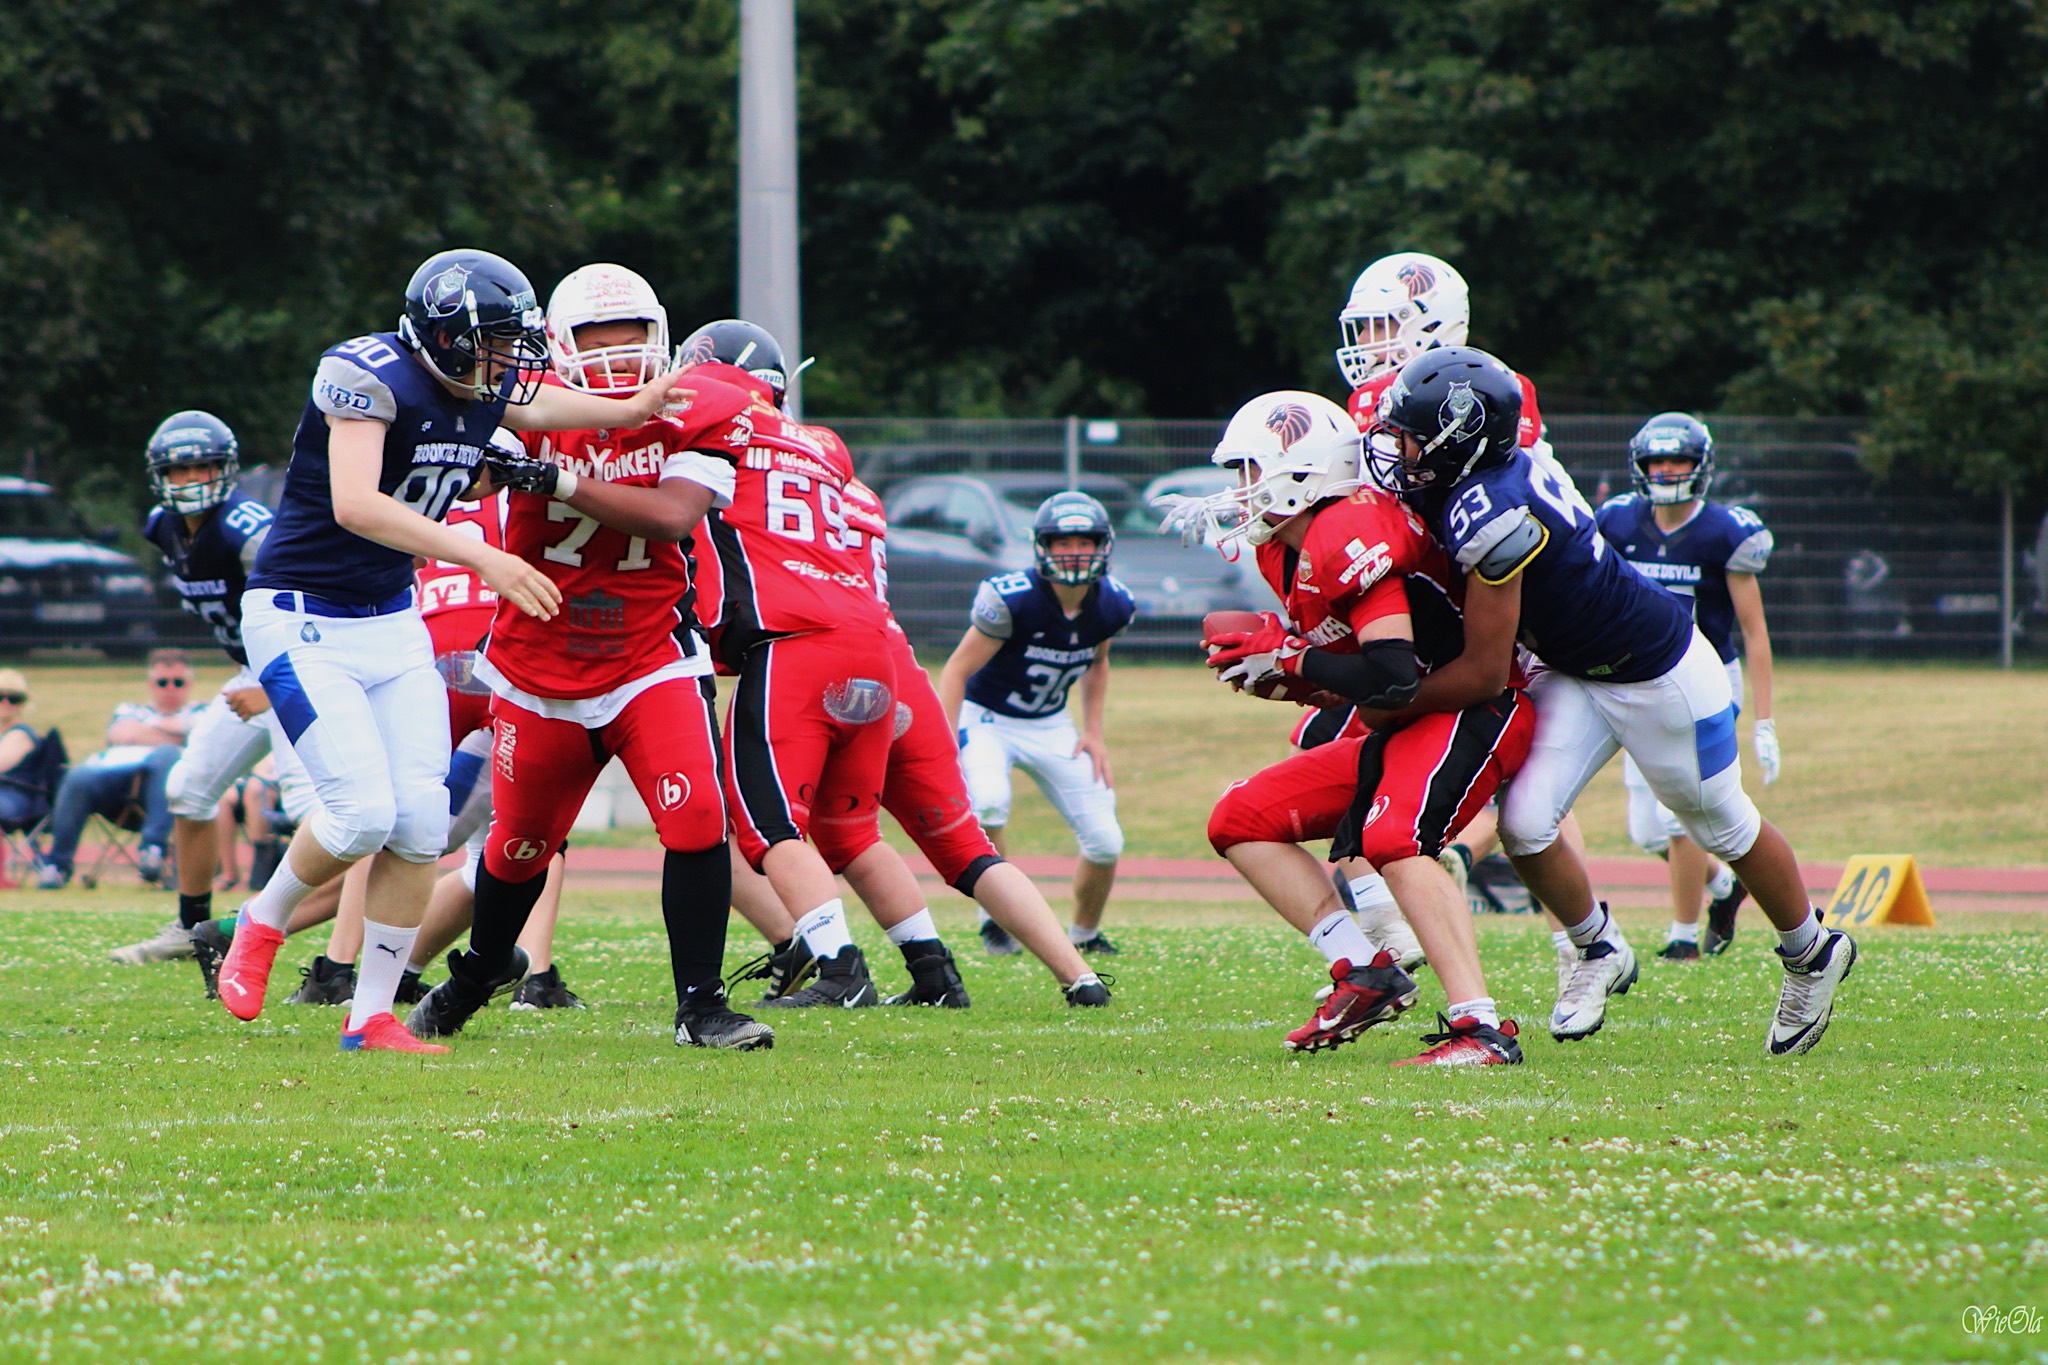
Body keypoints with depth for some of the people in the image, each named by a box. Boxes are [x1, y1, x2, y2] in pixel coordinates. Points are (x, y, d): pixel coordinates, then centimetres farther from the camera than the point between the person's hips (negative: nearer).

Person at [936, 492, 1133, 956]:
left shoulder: (1111, 606, -10)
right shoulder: (1012, 600, -28)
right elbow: (957, 671, -21)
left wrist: (1093, 733, 6)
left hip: (1051, 727, 5)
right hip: (987, 720, -5)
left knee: (1105, 842, -3)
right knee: (988, 802, -35)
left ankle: (1085, 935, 25)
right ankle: (996, 920, -13)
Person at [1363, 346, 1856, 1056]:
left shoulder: (1491, 513, -34)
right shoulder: (1495, 474, -8)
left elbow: (1484, 674, -27)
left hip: (1657, 673, -8)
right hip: (1574, 672, 8)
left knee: (1724, 829, 13)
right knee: (1524, 822, -6)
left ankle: (1813, 955, 36)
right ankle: (1598, 952, 18)